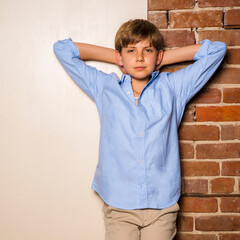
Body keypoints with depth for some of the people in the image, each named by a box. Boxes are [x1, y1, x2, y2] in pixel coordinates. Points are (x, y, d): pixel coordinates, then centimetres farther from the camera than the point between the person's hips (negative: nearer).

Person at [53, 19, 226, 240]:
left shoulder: (172, 88, 6)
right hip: (119, 205, 0)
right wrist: (115, 57, 12)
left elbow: (216, 50, 11)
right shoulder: (104, 88, 7)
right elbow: (63, 49, 12)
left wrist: (164, 58, 10)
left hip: (162, 205, 0)